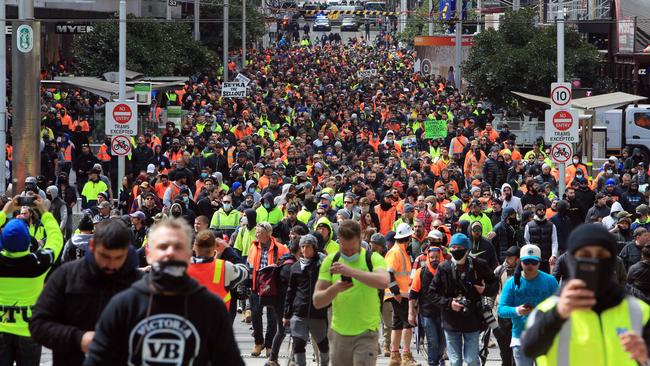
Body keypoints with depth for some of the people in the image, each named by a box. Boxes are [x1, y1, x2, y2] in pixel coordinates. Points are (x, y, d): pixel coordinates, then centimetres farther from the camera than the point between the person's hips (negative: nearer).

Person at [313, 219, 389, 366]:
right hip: (338, 333, 4)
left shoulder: (373, 259, -6)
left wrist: (350, 271, -37)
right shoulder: (331, 261, 4)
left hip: (366, 333, -4)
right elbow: (317, 302, 0)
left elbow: (383, 282, -29)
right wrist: (334, 289, -21)